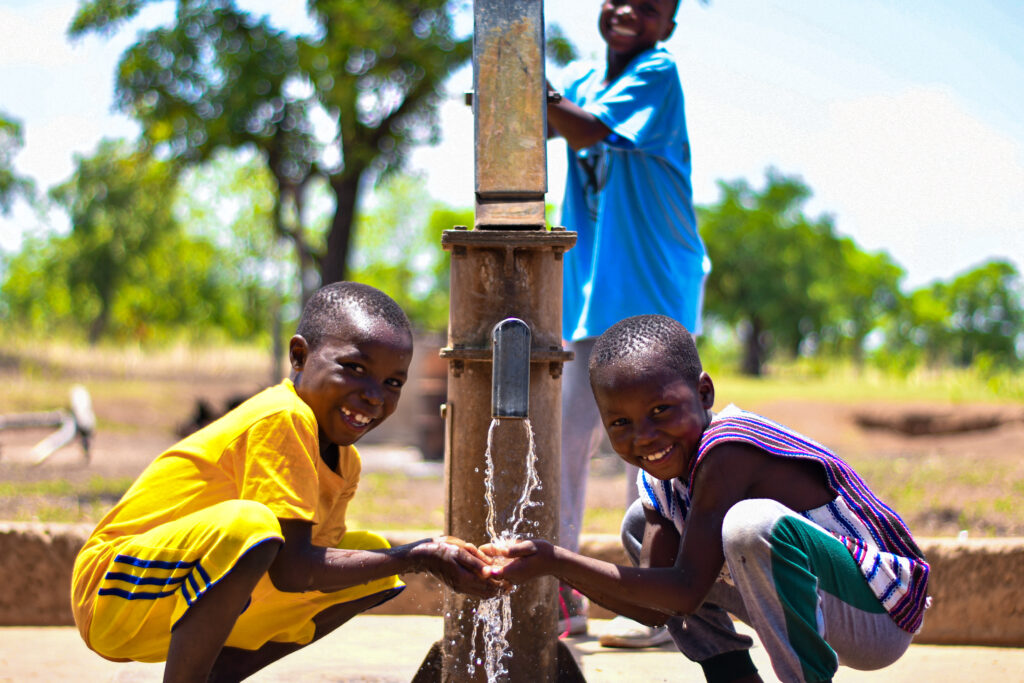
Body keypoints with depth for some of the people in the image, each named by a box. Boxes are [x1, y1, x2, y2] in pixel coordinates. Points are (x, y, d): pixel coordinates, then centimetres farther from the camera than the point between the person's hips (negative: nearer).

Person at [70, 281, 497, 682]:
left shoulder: (344, 461, 8)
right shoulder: (282, 419, -22)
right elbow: (292, 569, -27)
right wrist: (417, 557, -24)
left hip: (200, 594, 10)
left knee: (374, 557, 9)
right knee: (249, 524, -37)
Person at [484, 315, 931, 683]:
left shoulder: (726, 451, -26)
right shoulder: (662, 470, 1)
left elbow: (686, 592, -27)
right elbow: (655, 607, -2)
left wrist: (557, 560, -29)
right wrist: (557, 567, -16)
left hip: (881, 615, -9)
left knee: (751, 523, -36)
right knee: (641, 526, 12)